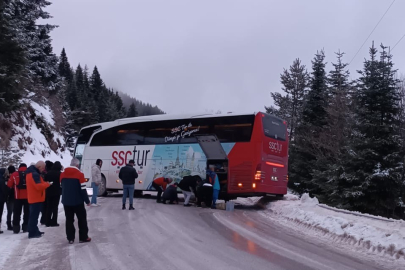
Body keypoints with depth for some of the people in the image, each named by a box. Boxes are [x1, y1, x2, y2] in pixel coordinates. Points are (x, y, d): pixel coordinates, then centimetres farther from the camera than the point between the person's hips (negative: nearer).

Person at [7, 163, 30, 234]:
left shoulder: (14, 174, -2)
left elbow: (9, 185, 4)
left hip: (18, 197, -1)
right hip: (28, 196, 1)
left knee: (17, 213, 7)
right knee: (27, 212, 10)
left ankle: (16, 228, 4)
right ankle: (26, 227, 8)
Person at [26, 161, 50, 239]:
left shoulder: (31, 172, 14)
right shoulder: (35, 174, -20)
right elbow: (39, 186, -26)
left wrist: (44, 183, 8)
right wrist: (47, 184, -12)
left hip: (33, 198, 11)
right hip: (36, 199, -11)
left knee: (33, 215, 17)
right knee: (34, 216, -7)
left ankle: (34, 231, 27)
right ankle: (32, 233, -4)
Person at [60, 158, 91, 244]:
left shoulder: (62, 174, 5)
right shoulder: (79, 174, -12)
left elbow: (62, 186, 15)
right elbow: (83, 189, -13)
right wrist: (87, 200, -5)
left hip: (66, 201, 4)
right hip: (78, 201, -4)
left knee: (69, 220, 10)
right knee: (82, 219, 8)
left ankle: (70, 238, 10)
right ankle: (83, 237, 9)